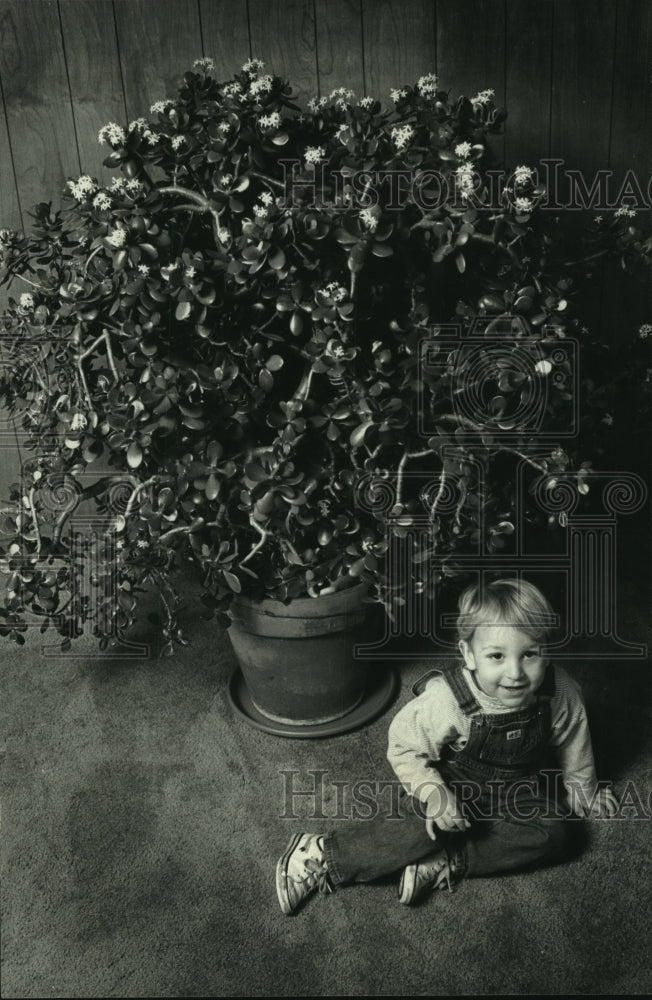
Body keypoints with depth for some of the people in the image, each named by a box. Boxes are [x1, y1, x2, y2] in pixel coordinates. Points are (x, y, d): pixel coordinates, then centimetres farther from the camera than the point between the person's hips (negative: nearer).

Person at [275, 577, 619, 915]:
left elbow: (572, 744, -2)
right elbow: (404, 743, -19)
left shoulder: (561, 694, -23)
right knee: (429, 826, -28)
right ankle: (323, 854, -20)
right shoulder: (445, 699, -33)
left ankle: (442, 864, -21)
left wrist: (582, 790, 14)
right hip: (453, 782, -4)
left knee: (553, 834, -18)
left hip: (518, 787, 5)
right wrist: (433, 794, -29)